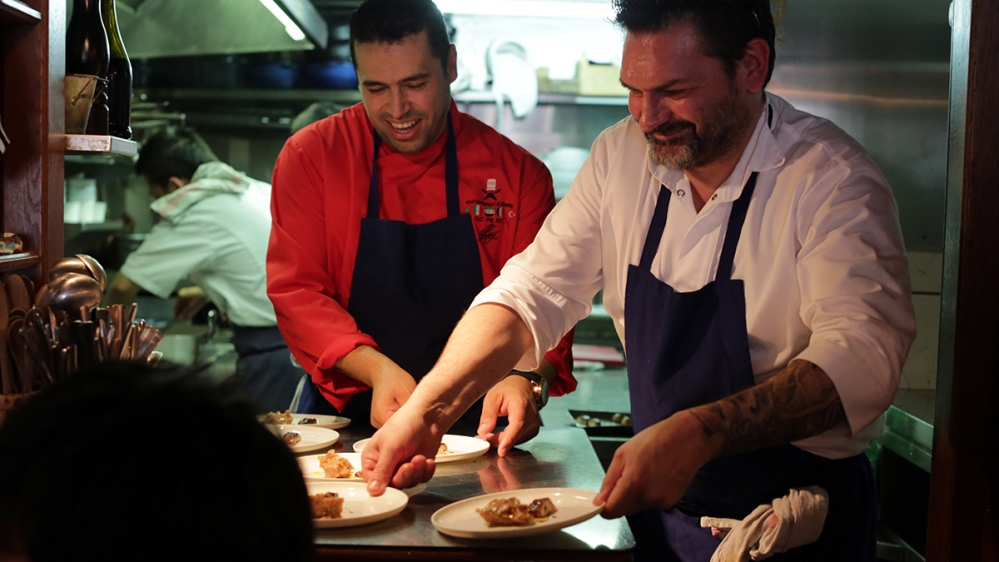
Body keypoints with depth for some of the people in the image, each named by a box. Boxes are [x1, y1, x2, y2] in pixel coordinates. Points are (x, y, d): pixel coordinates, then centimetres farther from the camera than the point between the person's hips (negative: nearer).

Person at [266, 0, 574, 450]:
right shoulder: (309, 156, -1)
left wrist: (527, 380, -24)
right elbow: (295, 290, -5)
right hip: (344, 417, 1)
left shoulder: (516, 172, -2)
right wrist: (376, 370, -22)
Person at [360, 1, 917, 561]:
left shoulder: (832, 180, -20)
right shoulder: (622, 155, -4)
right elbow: (533, 290, -5)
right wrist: (427, 410, -18)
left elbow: (862, 357, -31)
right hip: (662, 503, 5)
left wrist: (698, 433, -45)